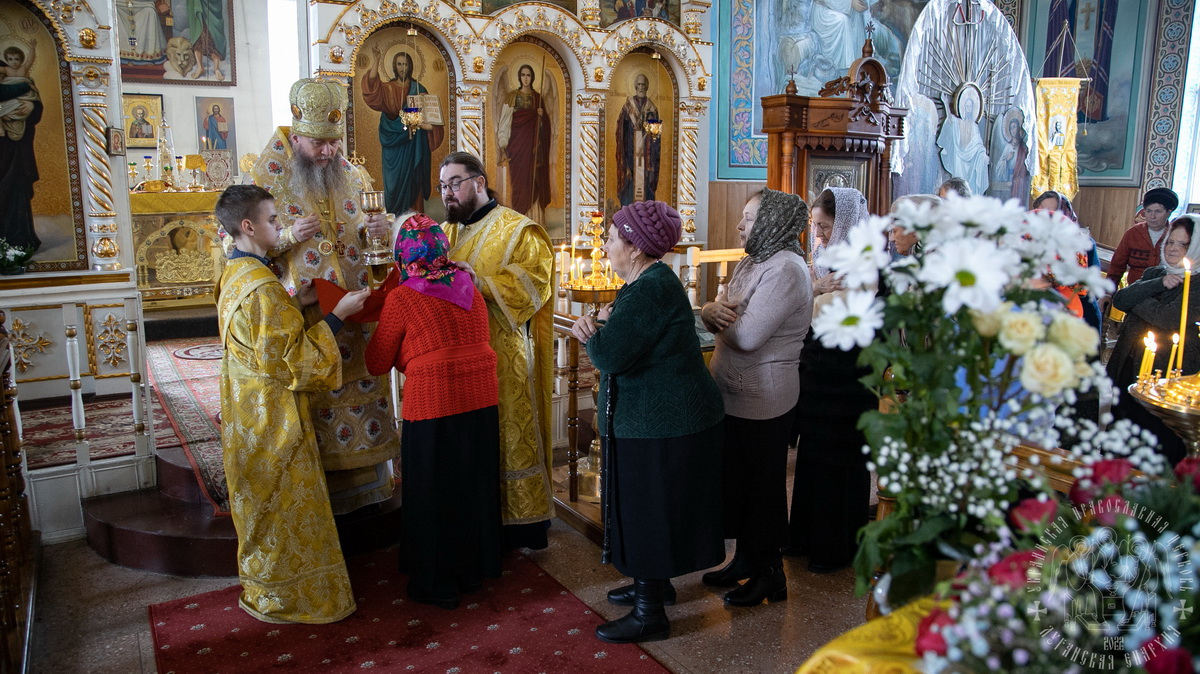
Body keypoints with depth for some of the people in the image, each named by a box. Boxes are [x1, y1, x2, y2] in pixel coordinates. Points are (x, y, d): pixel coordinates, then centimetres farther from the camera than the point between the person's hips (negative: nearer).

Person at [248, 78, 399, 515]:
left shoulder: (348, 175, 8)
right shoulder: (270, 179, -4)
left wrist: (374, 232, -7)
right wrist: (288, 236, -22)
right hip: (304, 318, -4)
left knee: (361, 391, 8)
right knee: (312, 401, 0)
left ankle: (363, 475, 23)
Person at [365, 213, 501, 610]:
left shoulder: (402, 298, -8)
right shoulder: (468, 287, 7)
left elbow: (378, 363, 0)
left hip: (432, 404, -5)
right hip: (482, 398, 6)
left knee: (433, 493, 10)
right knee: (474, 485, 19)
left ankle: (437, 584, 22)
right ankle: (473, 571, 34)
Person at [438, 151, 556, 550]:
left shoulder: (516, 230, -3)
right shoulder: (446, 232, 17)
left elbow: (537, 279, -15)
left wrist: (481, 282, -23)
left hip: (504, 357, -6)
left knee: (510, 437, 1)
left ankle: (524, 522, 13)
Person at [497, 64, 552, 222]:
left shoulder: (537, 97, 12)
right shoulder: (513, 96, 2)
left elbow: (545, 123, 14)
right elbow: (505, 120, -3)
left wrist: (542, 115, -8)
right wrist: (504, 144, -11)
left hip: (533, 143, 3)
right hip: (517, 142, -3)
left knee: (534, 179, 0)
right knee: (519, 178, -5)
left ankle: (535, 217, 3)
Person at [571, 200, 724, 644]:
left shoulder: (649, 291, -23)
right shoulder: (652, 282, 11)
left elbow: (608, 356, -29)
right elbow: (630, 343, 12)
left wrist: (596, 325, -9)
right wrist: (599, 328, -9)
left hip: (661, 426, -10)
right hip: (660, 419, 10)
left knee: (648, 511, 1)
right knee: (648, 508, 21)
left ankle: (650, 615, 14)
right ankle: (654, 585, 38)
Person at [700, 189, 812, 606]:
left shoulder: (785, 270, -18)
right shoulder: (751, 262, 12)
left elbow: (747, 336, -26)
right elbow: (718, 319, 9)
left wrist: (719, 317, -7)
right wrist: (712, 310, -14)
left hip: (764, 401, -9)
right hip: (734, 395, 9)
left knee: (762, 485, 4)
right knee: (735, 478, 17)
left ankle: (769, 573, 21)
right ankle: (745, 559, 33)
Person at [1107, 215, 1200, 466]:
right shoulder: (1155, 273, 12)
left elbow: (1172, 319, -22)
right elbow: (1119, 299, -3)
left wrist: (1137, 298, -6)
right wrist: (1159, 284, -14)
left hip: (1169, 374, -6)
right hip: (1129, 367, 7)